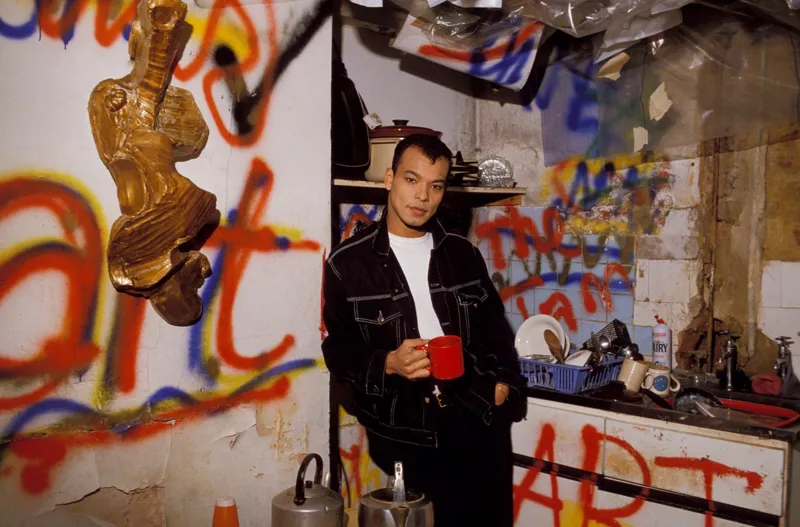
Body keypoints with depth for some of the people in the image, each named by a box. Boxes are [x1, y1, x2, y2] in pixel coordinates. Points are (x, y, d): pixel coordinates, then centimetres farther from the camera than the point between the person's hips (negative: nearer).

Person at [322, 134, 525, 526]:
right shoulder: (348, 262, -2)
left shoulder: (463, 254, 11)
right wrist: (388, 364, -18)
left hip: (478, 414, 4)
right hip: (403, 425, -3)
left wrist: (504, 381, 4)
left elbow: (494, 326, 18)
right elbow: (337, 349, -1)